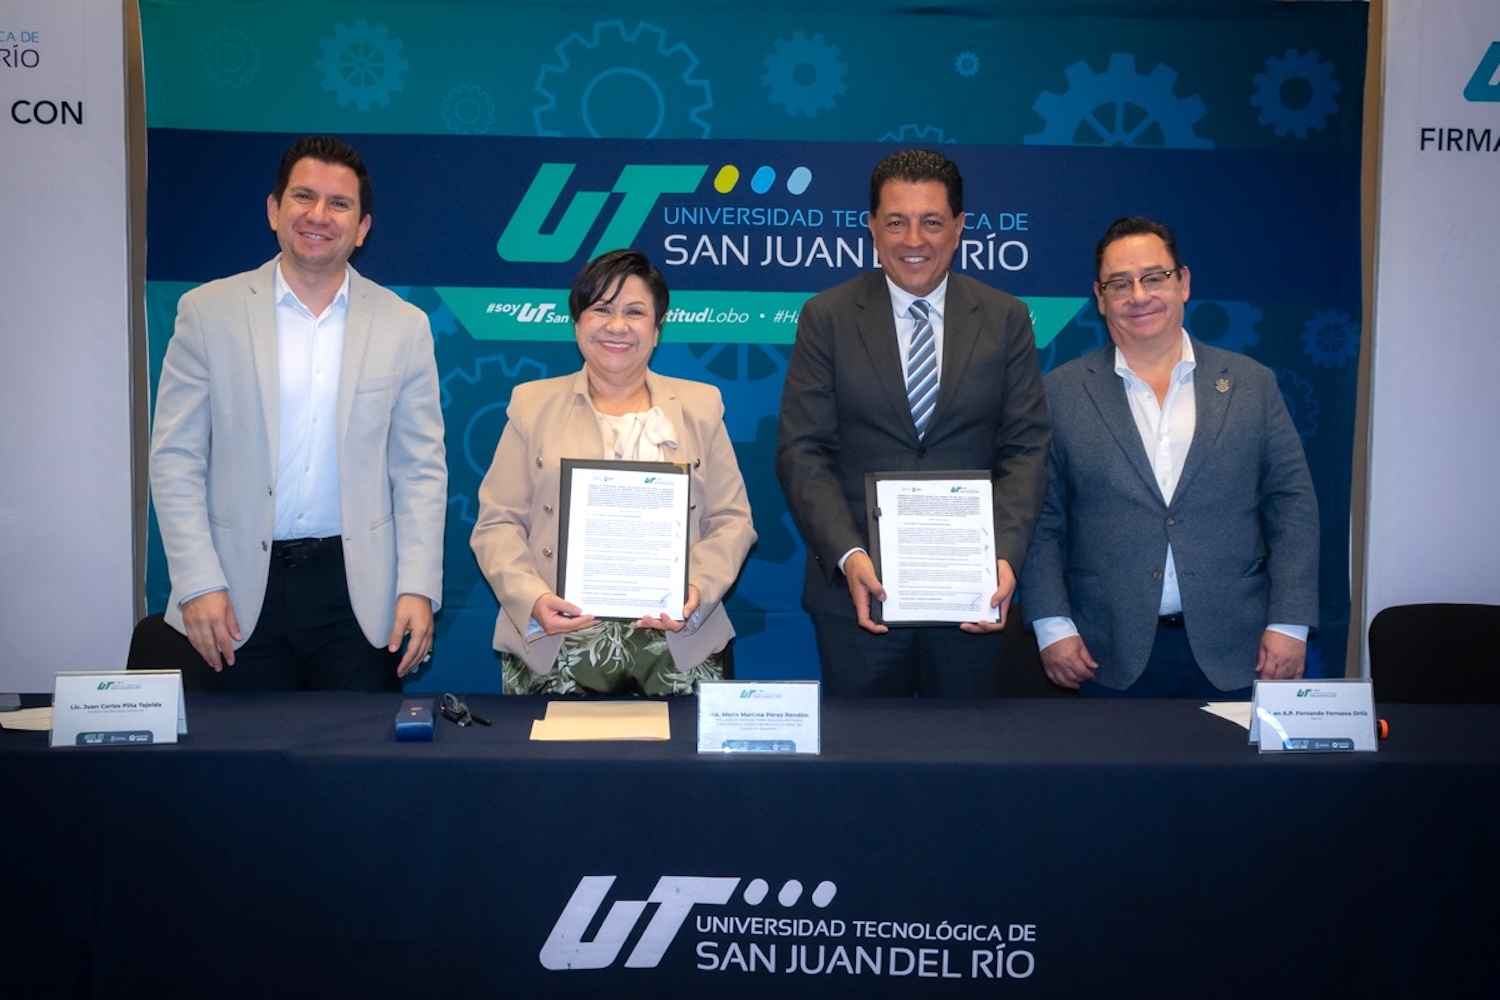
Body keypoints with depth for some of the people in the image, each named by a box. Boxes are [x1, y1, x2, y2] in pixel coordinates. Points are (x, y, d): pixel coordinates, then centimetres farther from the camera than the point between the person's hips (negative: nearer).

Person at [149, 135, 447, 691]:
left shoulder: (404, 326, 3)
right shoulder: (208, 311, 2)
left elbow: (421, 470, 3)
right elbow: (175, 458, 0)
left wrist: (418, 588, -5)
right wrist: (198, 584, -7)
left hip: (358, 592, 1)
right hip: (241, 589, 0)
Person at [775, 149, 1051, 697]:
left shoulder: (1006, 319, 5)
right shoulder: (827, 318, 1)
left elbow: (1025, 448, 0)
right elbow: (803, 451, -4)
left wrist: (1004, 555, -15)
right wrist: (848, 556, -18)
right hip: (859, 588, -1)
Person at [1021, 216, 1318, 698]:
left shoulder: (1251, 383, 6)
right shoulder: (1063, 392, 3)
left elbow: (1292, 505, 5)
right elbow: (1041, 518, 1)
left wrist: (1289, 623, -3)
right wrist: (1052, 627, -6)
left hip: (1233, 653, 1)